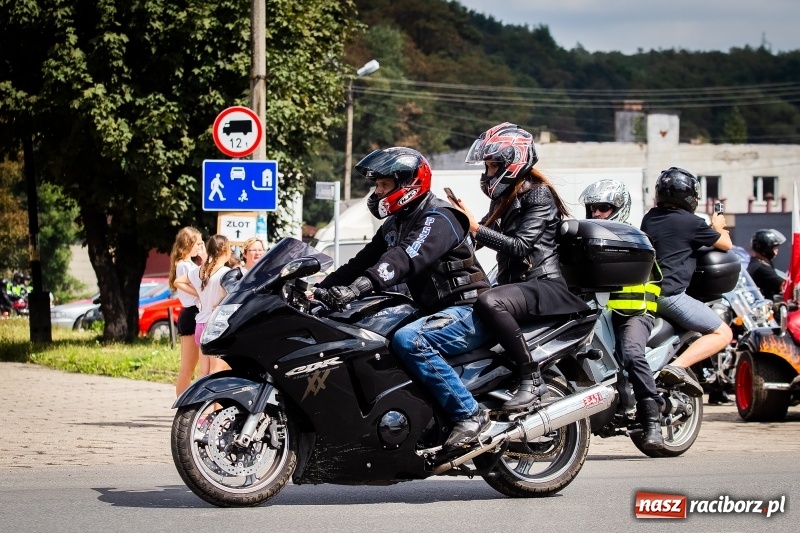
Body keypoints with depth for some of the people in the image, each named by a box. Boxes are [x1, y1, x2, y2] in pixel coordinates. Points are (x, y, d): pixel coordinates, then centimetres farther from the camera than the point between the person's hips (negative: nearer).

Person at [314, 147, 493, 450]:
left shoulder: (437, 219, -15)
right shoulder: (395, 225, 16)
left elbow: (406, 258, -32)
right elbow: (362, 262, 11)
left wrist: (357, 288, -44)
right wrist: (322, 289, -4)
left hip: (467, 312, -10)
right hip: (436, 311, 10)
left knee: (408, 341, -33)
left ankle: (468, 414, -28)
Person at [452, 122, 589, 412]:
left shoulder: (538, 194, -8)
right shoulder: (504, 197, 18)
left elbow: (520, 247, -19)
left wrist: (476, 227, -23)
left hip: (545, 285, -10)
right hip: (515, 283, 10)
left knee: (488, 303, -36)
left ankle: (532, 379, -33)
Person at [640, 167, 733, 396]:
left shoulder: (650, 218, 14)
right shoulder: (690, 223, -6)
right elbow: (726, 244, 4)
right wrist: (718, 227, 27)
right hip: (670, 294, -8)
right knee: (723, 333, -4)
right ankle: (678, 366, -24)